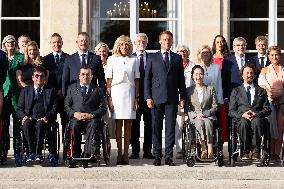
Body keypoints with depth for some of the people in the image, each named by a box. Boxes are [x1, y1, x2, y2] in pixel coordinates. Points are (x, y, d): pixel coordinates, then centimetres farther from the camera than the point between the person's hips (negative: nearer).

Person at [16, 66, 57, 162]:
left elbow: (54, 108, 5)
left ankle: (38, 153, -30)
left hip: (44, 120, -1)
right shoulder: (25, 91, 20)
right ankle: (31, 152, -29)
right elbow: (19, 108, 13)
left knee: (40, 125, -36)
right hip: (29, 118, 1)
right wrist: (24, 116, -8)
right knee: (26, 124, -34)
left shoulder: (50, 91, 16)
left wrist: (46, 117, -13)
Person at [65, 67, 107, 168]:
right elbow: (66, 105, 13)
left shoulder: (97, 90, 15)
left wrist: (91, 115, -10)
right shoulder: (72, 88, 20)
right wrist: (74, 114, -7)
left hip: (91, 118, -1)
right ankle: (75, 155, -33)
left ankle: (88, 154, -43)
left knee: (93, 125, -36)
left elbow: (103, 108, 7)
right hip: (76, 118, 1)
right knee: (75, 125, -34)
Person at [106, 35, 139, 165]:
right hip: (116, 93, -1)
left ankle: (126, 154, 6)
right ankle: (119, 154, 3)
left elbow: (137, 80, 9)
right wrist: (108, 97, -4)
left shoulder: (134, 60, 9)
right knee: (118, 124, -1)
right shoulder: (112, 60, 6)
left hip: (130, 94, 1)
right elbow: (108, 80, 4)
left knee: (128, 125, 1)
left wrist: (136, 98, 2)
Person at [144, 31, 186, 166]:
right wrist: (148, 97, -3)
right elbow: (147, 79, 6)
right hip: (157, 98, -1)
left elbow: (181, 79, 12)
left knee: (171, 128, 0)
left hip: (172, 99, 1)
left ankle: (169, 156, 4)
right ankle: (157, 156, 8)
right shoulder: (152, 58, 9)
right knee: (156, 128, 1)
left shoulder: (177, 58, 13)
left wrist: (182, 97, 6)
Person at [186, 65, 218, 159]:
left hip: (208, 116, 0)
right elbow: (186, 108, 9)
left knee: (207, 122, -35)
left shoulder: (211, 89, 12)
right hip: (194, 117, 0)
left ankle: (210, 150, -38)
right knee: (200, 123, -35)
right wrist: (195, 115, -9)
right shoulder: (189, 90, 13)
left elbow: (215, 106, 7)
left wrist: (205, 114, -9)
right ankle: (203, 149, -36)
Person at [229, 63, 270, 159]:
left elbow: (267, 109, 11)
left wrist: (256, 114, -10)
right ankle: (245, 151, -26)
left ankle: (256, 151, -30)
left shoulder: (261, 91, 22)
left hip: (257, 119, 0)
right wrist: (242, 115, -11)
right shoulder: (236, 91, 19)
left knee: (256, 121, -37)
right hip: (241, 119, 0)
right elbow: (231, 111, 10)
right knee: (244, 122, -37)